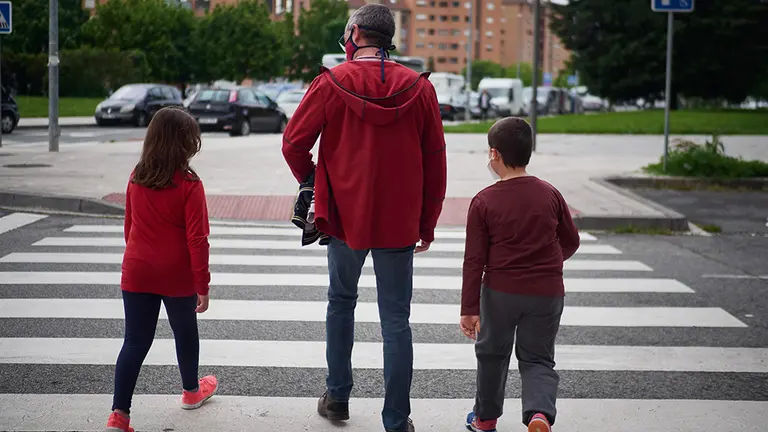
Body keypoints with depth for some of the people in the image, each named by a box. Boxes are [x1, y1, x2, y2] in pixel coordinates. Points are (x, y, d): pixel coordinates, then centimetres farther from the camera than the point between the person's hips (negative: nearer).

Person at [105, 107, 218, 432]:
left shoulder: (136, 179, 0)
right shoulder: (189, 185, -16)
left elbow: (129, 227, 10)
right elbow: (197, 239, -15)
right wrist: (203, 286, -9)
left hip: (136, 274, 3)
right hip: (177, 277, -3)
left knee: (135, 342, 4)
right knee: (185, 332, 20)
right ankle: (191, 391, 41)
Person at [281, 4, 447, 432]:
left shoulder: (331, 83, -7)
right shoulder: (420, 88, -3)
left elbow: (294, 144, -4)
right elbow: (435, 161, 0)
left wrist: (312, 183, 14)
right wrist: (428, 221, 8)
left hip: (345, 215, 0)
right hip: (400, 221, 0)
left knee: (342, 300, 22)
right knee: (396, 320, 5)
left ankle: (337, 396, 27)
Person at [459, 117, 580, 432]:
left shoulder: (484, 201, -8)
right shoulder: (550, 194, 0)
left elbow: (474, 260, -9)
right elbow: (571, 241, 11)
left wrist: (470, 309, -6)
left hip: (500, 291, -2)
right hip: (547, 293, 2)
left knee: (492, 353, 19)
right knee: (538, 359, 10)